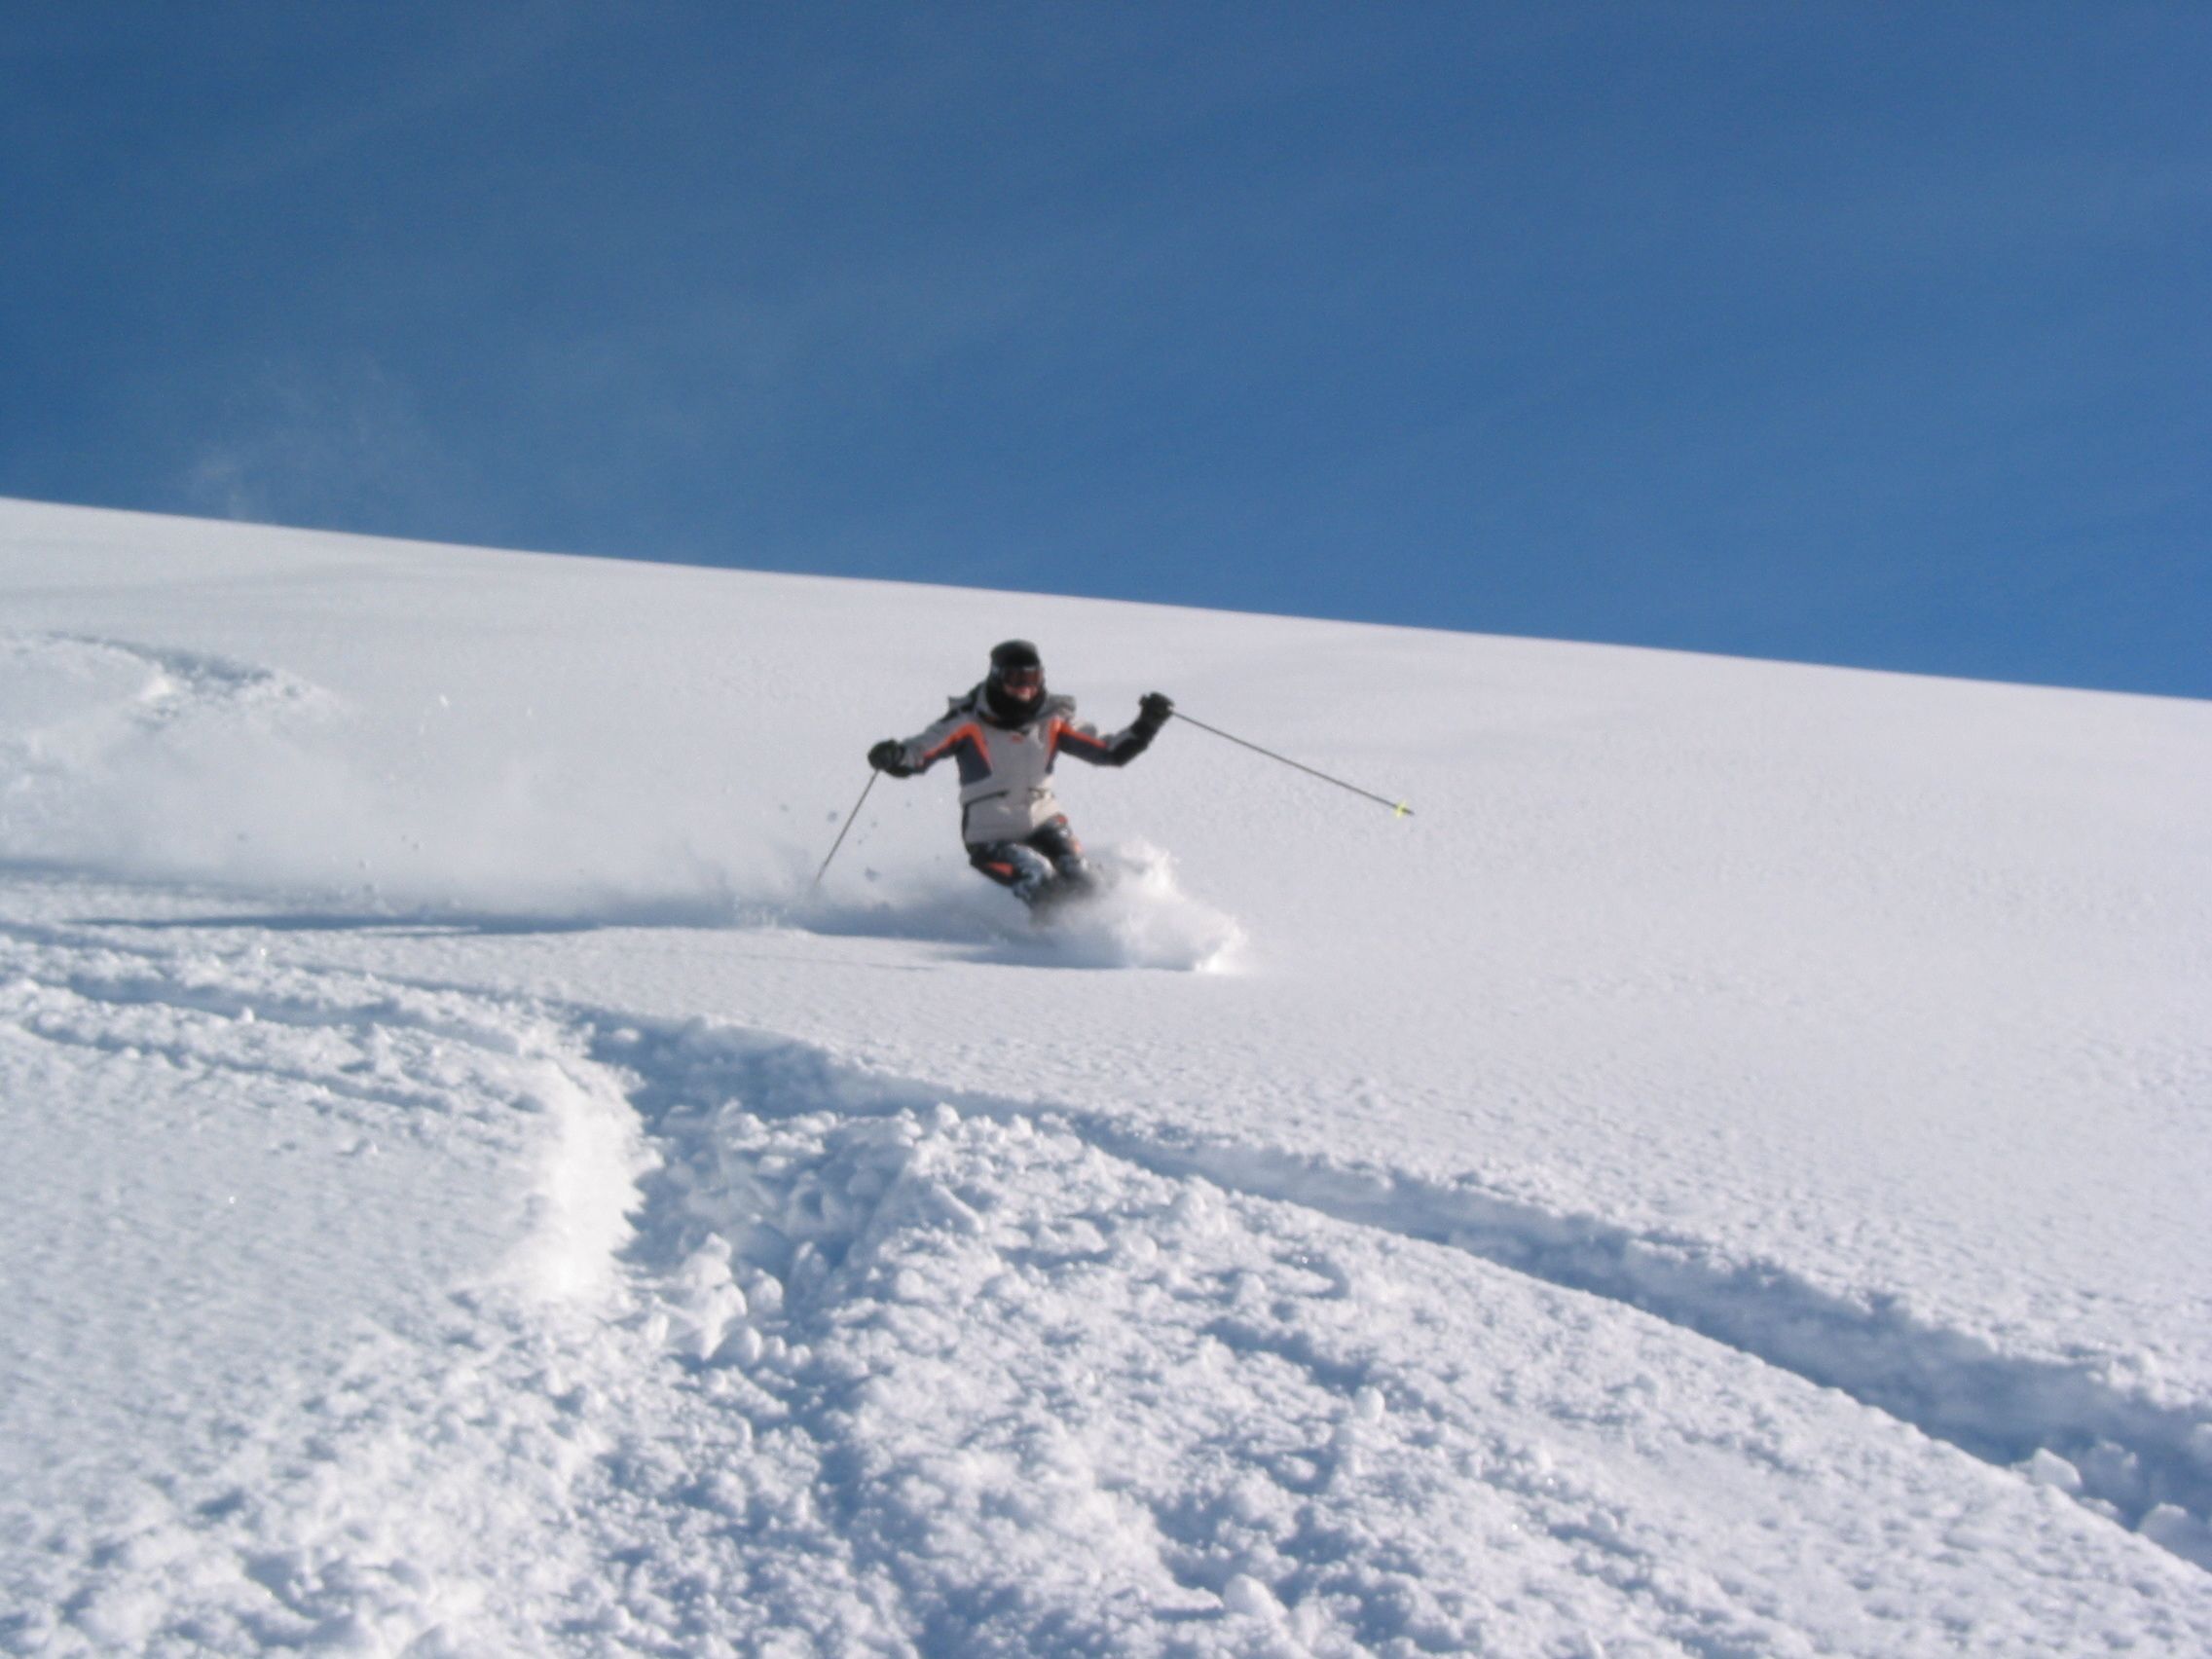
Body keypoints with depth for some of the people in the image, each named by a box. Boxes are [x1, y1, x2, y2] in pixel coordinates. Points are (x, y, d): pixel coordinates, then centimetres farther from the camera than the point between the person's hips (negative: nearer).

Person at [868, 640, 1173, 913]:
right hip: (991, 836, -4)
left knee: (1081, 883, -16)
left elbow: (1109, 752, 6)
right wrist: (893, 755, -31)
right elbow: (919, 753, -10)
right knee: (1041, 882, -28)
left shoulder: (1051, 721, 2)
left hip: (1043, 823, 4)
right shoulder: (969, 722, -9)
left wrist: (1145, 727, -7)